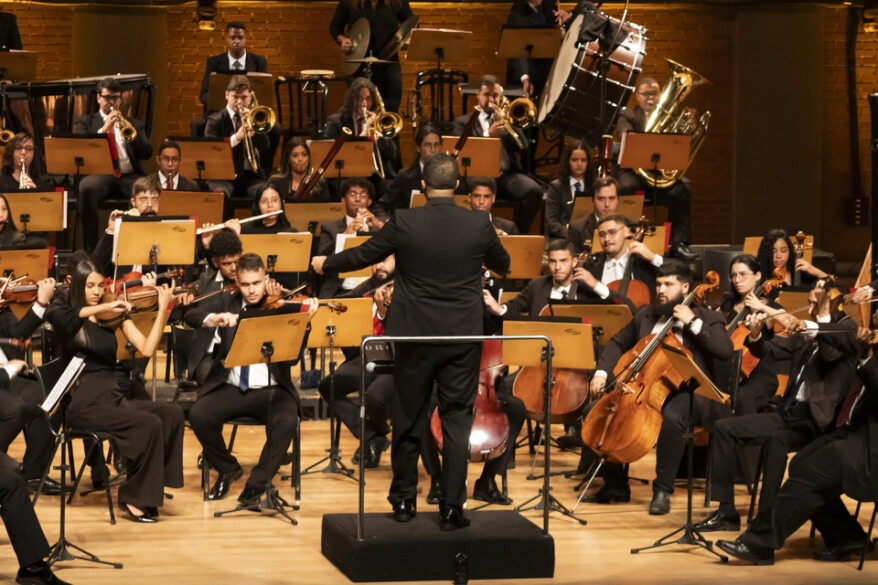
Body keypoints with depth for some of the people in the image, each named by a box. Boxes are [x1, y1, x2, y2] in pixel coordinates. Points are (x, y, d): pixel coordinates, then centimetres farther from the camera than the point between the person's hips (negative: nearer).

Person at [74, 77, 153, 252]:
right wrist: (103, 130, -7)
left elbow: (147, 153, 10)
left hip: (129, 177, 1)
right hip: (99, 174, -1)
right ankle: (90, 248, -29)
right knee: (86, 188, -39)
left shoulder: (134, 124, 26)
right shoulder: (85, 122, 21)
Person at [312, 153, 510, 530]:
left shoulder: (405, 223, -10)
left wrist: (325, 264, 23)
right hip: (463, 339, 0)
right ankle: (452, 507, 3)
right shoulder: (479, 226, -6)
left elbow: (363, 255, 4)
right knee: (457, 422, 5)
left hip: (415, 336, 0)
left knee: (408, 421, 12)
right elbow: (502, 265, 13)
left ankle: (404, 501, 22)